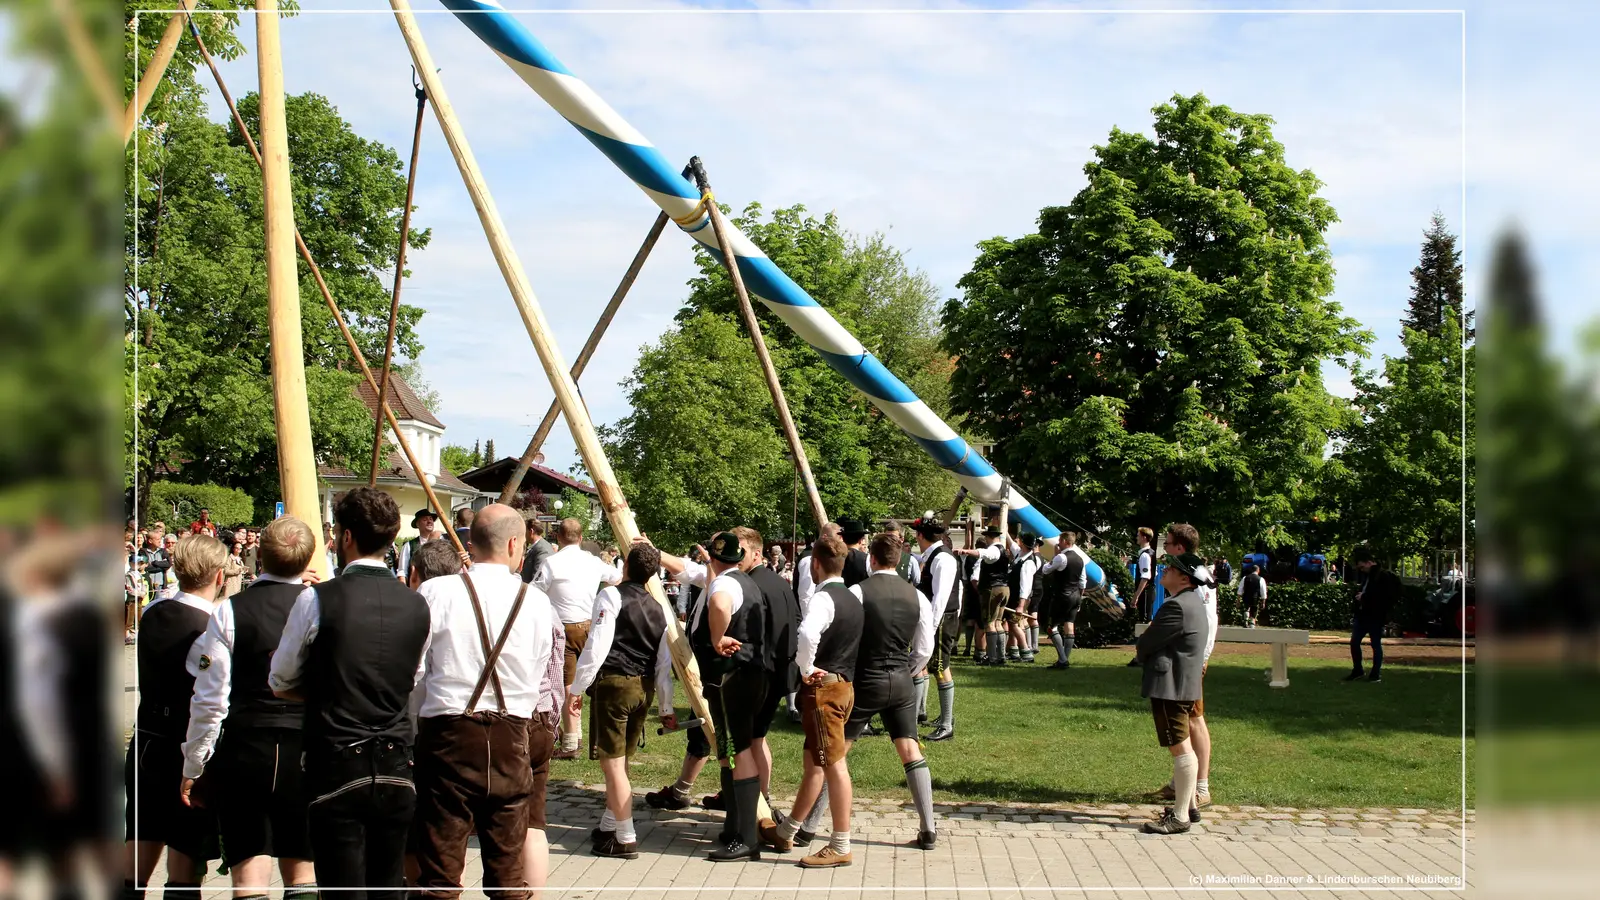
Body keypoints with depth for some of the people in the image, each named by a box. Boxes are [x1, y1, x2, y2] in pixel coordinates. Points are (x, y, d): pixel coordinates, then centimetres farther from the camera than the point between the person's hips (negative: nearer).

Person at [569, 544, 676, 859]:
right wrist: (666, 708, 21)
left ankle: (626, 839, 2)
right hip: (644, 688, 7)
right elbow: (664, 663, 14)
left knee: (612, 762, -1)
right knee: (620, 760, 19)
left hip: (613, 682, -7)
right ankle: (609, 827, 30)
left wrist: (577, 687, -9)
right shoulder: (657, 609, 13)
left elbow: (597, 645, -15)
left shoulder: (612, 595, -6)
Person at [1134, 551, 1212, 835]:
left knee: (1180, 748, -8)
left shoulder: (1177, 606, -20)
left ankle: (1180, 817, -5)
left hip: (1171, 685, -11)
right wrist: (1146, 655, 7)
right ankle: (1188, 803, 29)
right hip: (1182, 683, 11)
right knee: (1183, 746, 19)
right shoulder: (1193, 602, 14)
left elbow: (1146, 642, -15)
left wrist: (1139, 655, 5)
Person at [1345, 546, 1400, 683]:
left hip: (1375, 617, -8)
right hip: (1361, 615, 8)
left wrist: (1364, 597, -18)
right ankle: (1357, 670, 20)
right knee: (1354, 642, 8)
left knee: (1376, 645, 2)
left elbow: (1384, 597, -22)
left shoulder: (1384, 576, -13)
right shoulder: (1365, 575, 13)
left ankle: (1376, 674, 10)